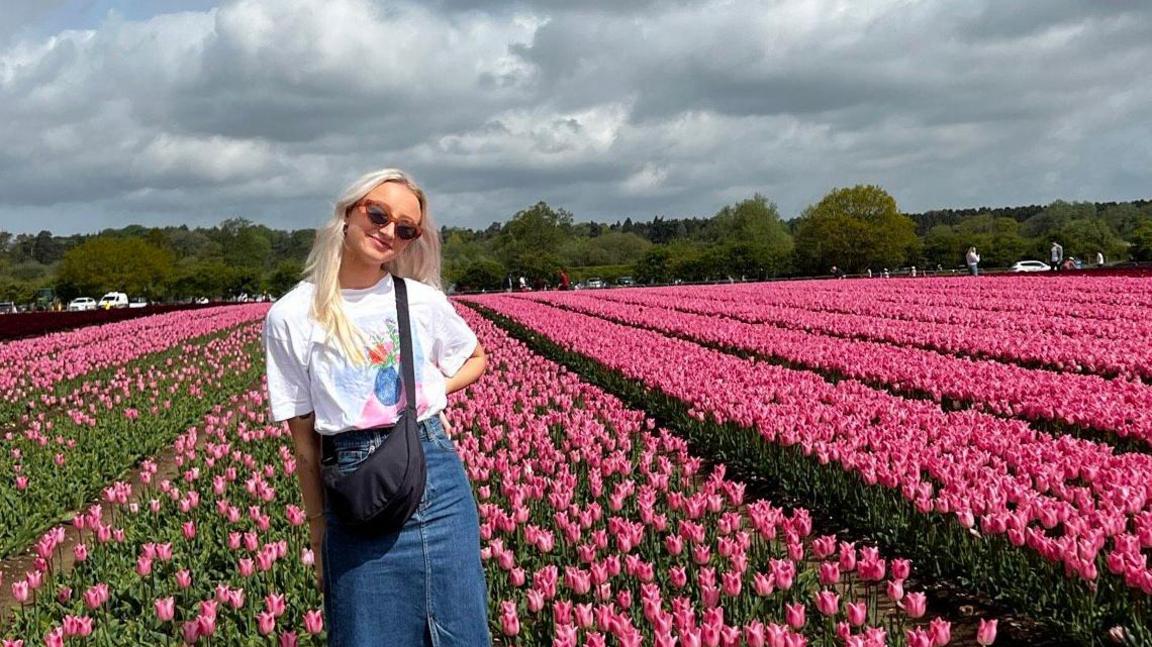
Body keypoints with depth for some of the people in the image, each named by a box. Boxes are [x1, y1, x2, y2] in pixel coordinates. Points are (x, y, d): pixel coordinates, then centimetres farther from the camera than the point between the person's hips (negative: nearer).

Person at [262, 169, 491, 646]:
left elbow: (477, 358, 22)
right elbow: (303, 438, 0)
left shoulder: (424, 300, 2)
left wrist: (437, 387, 3)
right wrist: (317, 528, 2)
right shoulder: (291, 317, -3)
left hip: (438, 475, 2)